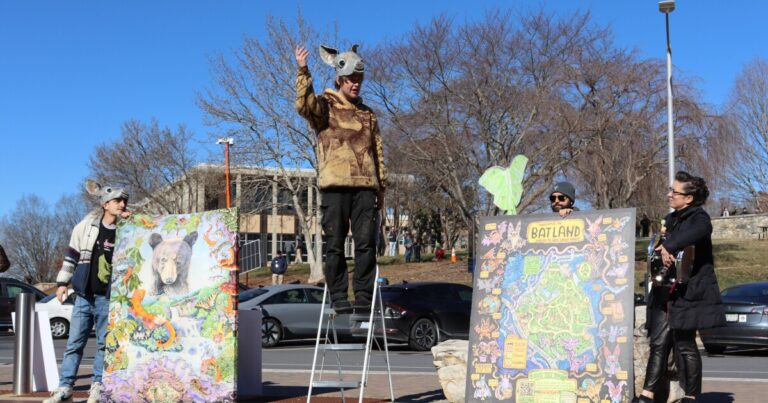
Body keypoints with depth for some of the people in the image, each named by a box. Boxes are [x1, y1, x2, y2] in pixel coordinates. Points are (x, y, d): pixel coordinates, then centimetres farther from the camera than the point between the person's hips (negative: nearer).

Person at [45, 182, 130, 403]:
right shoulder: (86, 225, 1)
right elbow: (72, 255, 8)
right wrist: (62, 282, 7)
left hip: (109, 298, -1)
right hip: (84, 295, 1)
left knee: (104, 343, 4)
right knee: (74, 342, 3)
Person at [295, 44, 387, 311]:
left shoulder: (367, 114, 22)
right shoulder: (325, 106, 7)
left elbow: (378, 152, 24)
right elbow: (304, 105, -17)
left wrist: (381, 187, 19)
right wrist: (303, 72, -28)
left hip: (365, 186, 4)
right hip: (335, 185, -4)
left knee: (366, 242, -2)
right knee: (335, 244, -1)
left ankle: (364, 296, 4)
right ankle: (338, 296, 4)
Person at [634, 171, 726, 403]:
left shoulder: (698, 217, -7)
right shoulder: (671, 219, 18)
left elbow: (701, 230, -31)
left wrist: (669, 247, -38)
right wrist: (661, 251, 4)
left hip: (688, 292, -7)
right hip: (666, 292, 7)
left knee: (684, 344, -2)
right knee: (659, 343, 2)